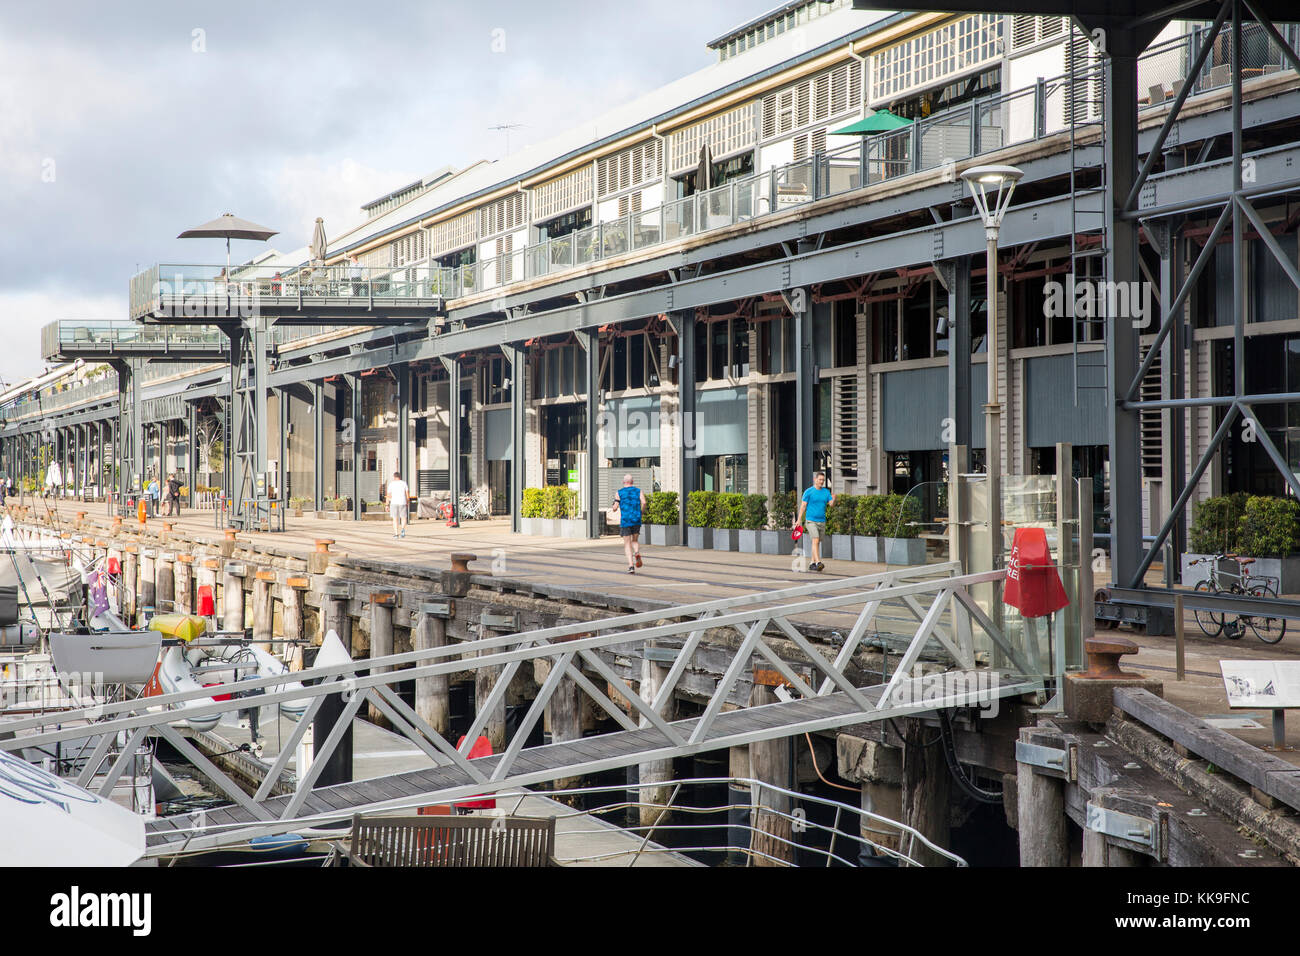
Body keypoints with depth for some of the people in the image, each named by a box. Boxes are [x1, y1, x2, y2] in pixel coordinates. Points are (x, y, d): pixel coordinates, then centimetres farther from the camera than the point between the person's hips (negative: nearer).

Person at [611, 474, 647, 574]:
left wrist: (613, 507, 22)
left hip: (625, 520, -2)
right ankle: (637, 553, -14)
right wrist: (640, 511, 9)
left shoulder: (620, 492, 3)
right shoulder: (638, 491, 7)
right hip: (637, 520, 2)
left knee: (627, 544, 4)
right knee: (635, 540, 19)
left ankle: (631, 565, -11)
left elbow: (615, 507, -2)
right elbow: (643, 502, -9)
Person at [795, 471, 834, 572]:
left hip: (822, 521, 5)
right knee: (815, 541, -18)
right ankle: (818, 563, -27)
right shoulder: (809, 492, -2)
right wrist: (799, 519, -7)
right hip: (811, 521, -5)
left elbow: (831, 503, 1)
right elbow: (803, 506, -1)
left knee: (817, 543, 10)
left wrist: (834, 499, -22)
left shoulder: (826, 491, 11)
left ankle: (813, 563, 19)